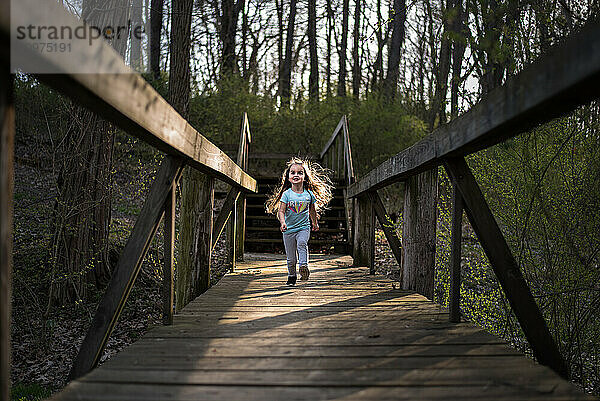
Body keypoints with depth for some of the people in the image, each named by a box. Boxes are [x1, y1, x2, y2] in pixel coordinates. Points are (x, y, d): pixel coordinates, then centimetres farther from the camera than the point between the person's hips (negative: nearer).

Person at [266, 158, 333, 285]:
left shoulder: (309, 194, 0)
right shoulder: (286, 194, -6)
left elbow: (312, 210, 16)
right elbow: (281, 211, -9)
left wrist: (315, 223, 26)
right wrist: (282, 222, -27)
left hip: (304, 227, 0)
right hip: (289, 229, 0)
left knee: (302, 244, -30)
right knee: (290, 257, 6)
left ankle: (304, 266, -30)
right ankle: (291, 275, 24)